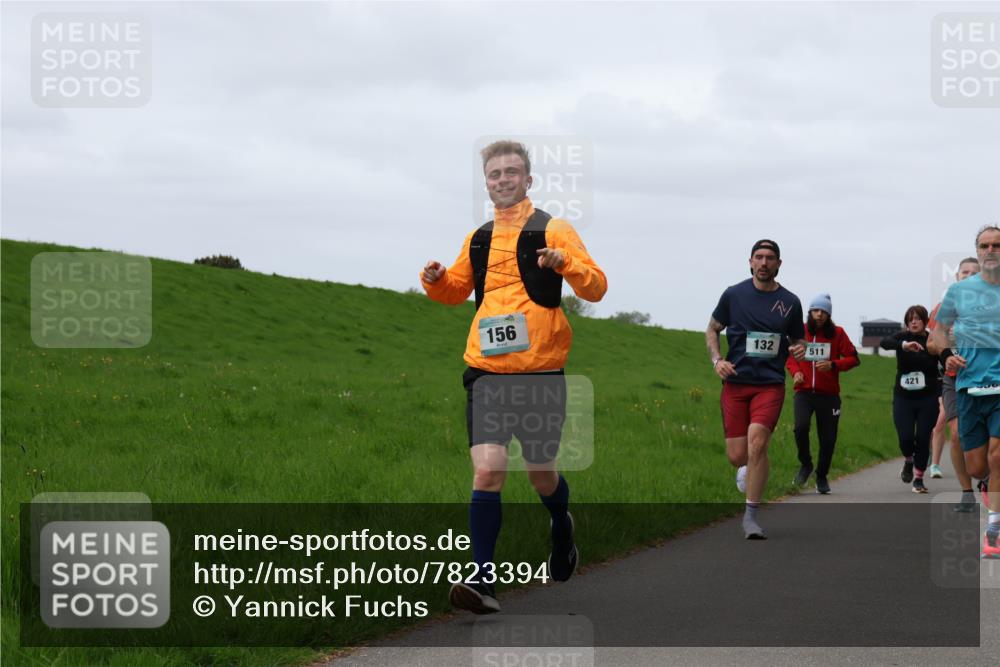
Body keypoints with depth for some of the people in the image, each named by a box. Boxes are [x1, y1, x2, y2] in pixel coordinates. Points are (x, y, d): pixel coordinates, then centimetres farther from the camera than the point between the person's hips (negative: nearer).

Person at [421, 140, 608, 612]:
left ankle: (561, 527, 45)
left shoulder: (553, 231, 0)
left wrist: (565, 263, -25)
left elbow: (596, 288, -6)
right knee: (487, 470, -13)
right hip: (486, 373, 2)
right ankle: (483, 581, -15)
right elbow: (457, 289, 27)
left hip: (541, 371, -2)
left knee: (542, 474, 11)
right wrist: (436, 280, 4)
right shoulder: (478, 239, 13)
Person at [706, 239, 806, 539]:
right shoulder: (733, 294, 3)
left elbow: (797, 339, 19)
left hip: (770, 384, -1)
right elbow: (712, 329, 15)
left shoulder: (790, 302, 6)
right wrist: (717, 360, -2)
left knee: (756, 443, -21)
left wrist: (799, 349, -5)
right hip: (735, 382, 1)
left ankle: (750, 516, -12)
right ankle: (751, 469, 38)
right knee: (737, 456, -2)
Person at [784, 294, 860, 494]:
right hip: (804, 392, 0)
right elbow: (790, 356, 15)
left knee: (828, 438, 3)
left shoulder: (837, 333, 0)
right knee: (801, 426, -24)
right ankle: (805, 464, 2)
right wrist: (795, 372, -4)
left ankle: (822, 477, 25)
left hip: (829, 394, 0)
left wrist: (833, 365, -15)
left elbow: (853, 358, 1)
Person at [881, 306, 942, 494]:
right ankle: (908, 461, 24)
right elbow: (884, 342, -22)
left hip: (927, 399, 0)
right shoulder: (903, 337, -2)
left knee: (923, 439, -3)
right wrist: (904, 345, -39)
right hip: (903, 398, 0)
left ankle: (918, 478, 13)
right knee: (905, 438, -9)